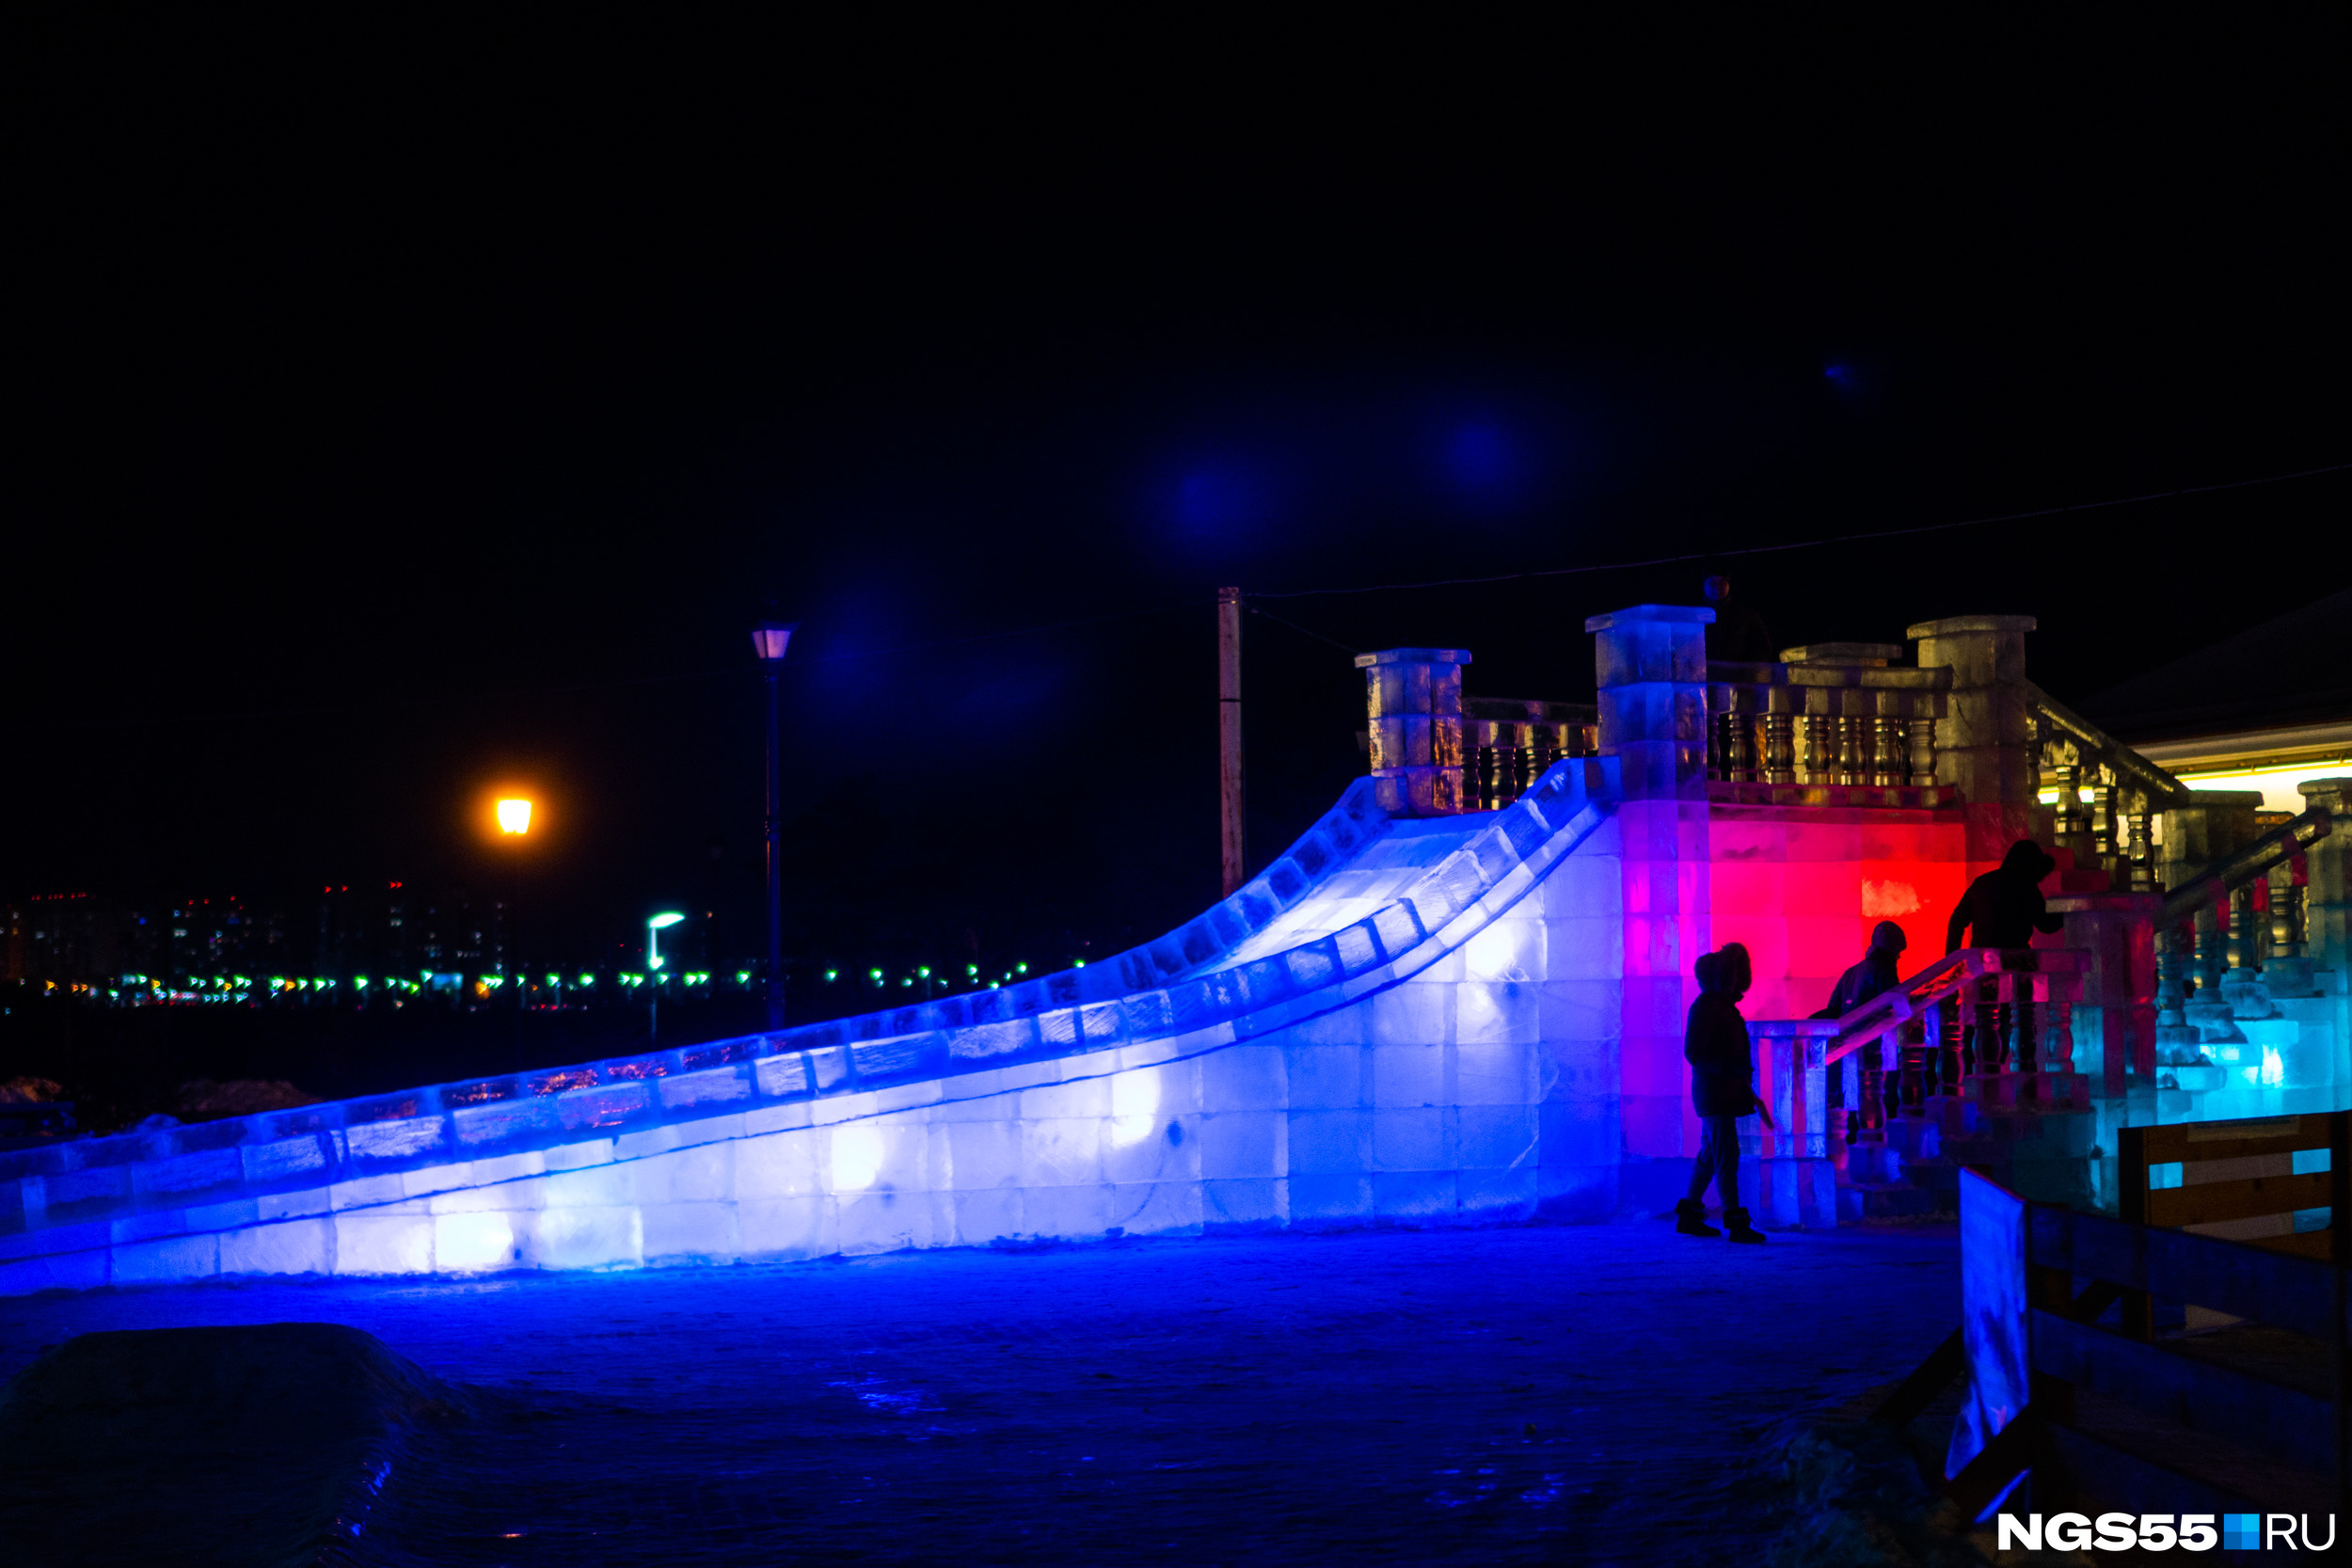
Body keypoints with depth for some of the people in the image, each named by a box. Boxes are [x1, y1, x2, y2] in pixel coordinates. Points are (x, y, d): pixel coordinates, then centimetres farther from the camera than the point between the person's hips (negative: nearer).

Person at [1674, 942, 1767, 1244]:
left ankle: (1689, 1215, 20)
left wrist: (1743, 1078, 21)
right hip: (1714, 1092, -10)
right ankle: (1736, 1222, -13)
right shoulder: (1705, 1007, -14)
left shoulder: (1722, 1005, 16)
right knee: (1726, 1156, -11)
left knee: (1711, 1155, 14)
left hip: (1725, 1092, 10)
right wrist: (1731, 1068, -24)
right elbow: (1693, 1053, -19)